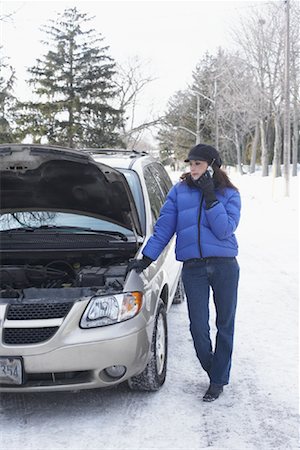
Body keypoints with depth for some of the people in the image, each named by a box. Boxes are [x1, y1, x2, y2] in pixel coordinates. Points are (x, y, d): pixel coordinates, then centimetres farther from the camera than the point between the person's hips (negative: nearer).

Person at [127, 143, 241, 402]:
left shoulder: (230, 195, 3)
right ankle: (215, 373, 24)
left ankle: (219, 380, 22)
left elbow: (224, 230, -11)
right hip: (193, 268, 1)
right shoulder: (180, 192, 8)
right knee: (199, 328, -2)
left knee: (225, 324, 7)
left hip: (224, 265, -1)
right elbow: (163, 228, 8)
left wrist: (210, 197, -15)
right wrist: (147, 258, 3)